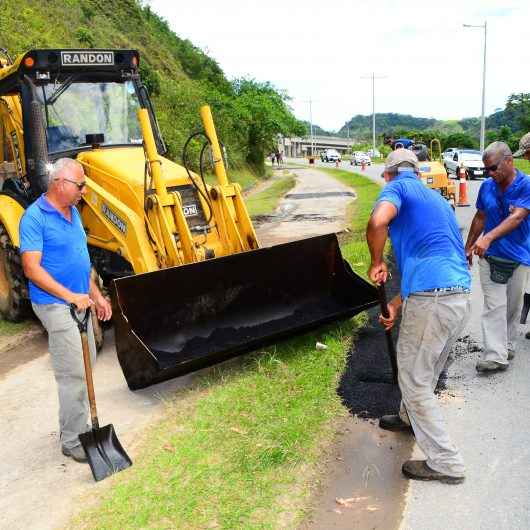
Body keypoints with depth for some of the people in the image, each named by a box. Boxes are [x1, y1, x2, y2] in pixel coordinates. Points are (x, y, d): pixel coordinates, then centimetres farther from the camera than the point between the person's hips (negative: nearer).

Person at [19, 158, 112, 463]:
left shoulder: (72, 212, 10)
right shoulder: (35, 217, -16)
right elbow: (32, 268, -22)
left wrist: (96, 295, 15)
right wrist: (70, 296, -29)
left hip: (78, 302, 9)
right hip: (56, 305, -9)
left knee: (85, 367, 17)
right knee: (74, 373, -7)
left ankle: (77, 425, 33)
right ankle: (73, 441, 7)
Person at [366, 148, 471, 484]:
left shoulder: (398, 187, 1)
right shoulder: (437, 199, 26)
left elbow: (378, 222, -23)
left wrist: (377, 263, -5)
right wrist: (397, 305, 27)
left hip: (432, 301, -8)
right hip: (461, 297, 9)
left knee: (415, 380, 7)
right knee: (426, 371, 29)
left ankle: (445, 463, 16)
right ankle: (410, 417, 52)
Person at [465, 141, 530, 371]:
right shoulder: (486, 186, 1)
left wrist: (489, 237, -37)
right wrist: (468, 247, 15)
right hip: (490, 257, 2)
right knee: (495, 306, -6)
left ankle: (506, 346, 30)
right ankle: (495, 356, -7)